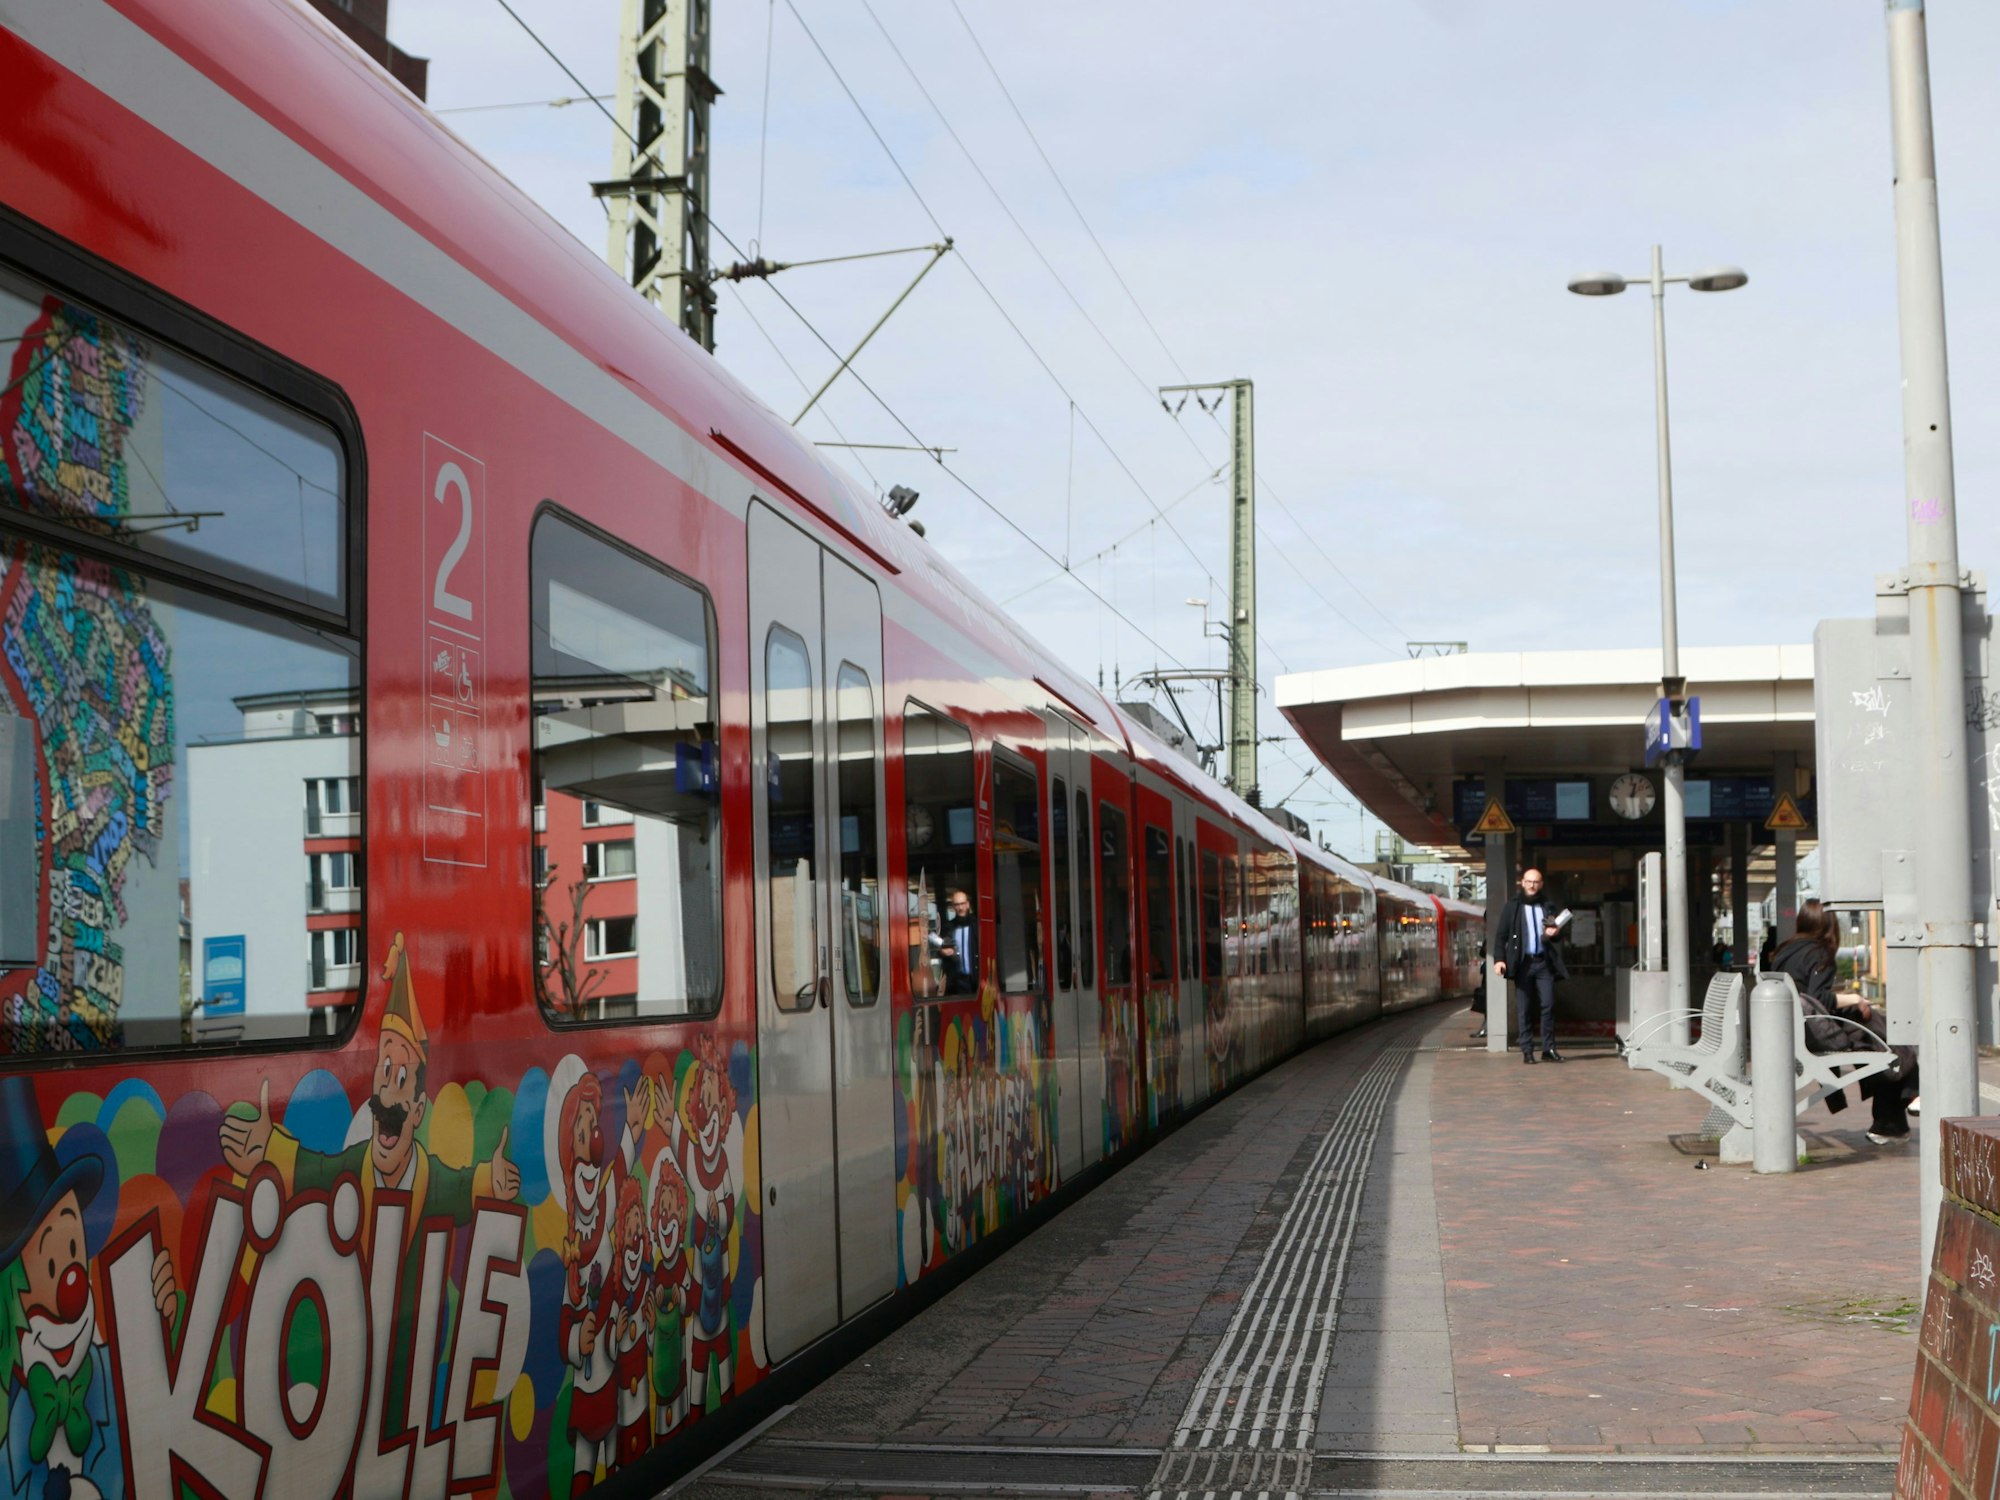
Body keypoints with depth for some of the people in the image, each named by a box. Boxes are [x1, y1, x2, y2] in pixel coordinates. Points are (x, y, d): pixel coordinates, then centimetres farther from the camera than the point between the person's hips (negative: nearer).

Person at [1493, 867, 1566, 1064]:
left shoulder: (1547, 906, 13)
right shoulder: (1512, 906, 5)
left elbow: (1555, 933, 22)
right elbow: (1501, 934, 1)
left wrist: (1553, 933, -3)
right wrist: (1499, 959, -11)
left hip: (1544, 961, 2)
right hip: (1522, 963, -2)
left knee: (1549, 1004, -4)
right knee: (1523, 1009, 0)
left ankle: (1549, 1049, 2)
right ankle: (1527, 1051, 3)